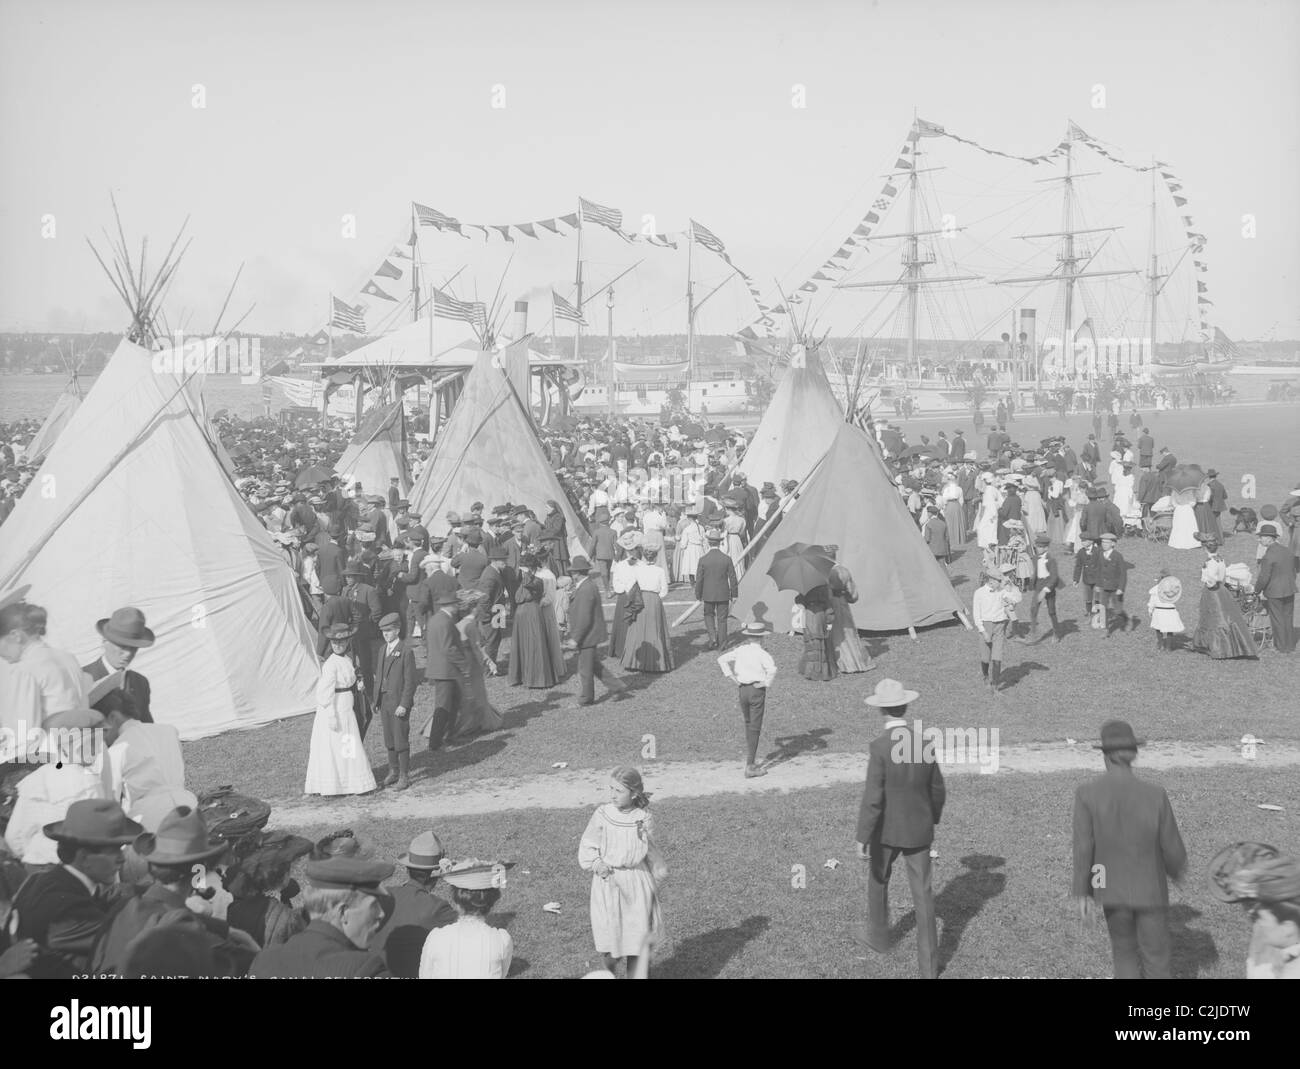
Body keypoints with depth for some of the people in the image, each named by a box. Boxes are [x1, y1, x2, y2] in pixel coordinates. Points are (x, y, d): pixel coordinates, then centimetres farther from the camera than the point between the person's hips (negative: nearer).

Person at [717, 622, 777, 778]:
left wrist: (732, 678, 5)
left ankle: (751, 756, 31)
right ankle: (750, 766, -1)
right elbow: (772, 669, -31)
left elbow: (722, 660, 7)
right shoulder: (762, 654, -14)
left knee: (748, 724, 23)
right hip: (757, 691, -5)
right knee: (755, 728, -1)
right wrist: (766, 683, -15)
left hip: (743, 689, 5)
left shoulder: (740, 650, 3)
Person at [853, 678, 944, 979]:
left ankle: (878, 936, 45)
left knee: (877, 878, 24)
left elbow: (872, 798, -24)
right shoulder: (925, 745, -8)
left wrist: (862, 839, -18)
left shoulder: (880, 747, -23)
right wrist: (932, 819, 23)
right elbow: (937, 791, 4)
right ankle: (928, 963, 9)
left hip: (887, 830, -3)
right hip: (919, 830, 3)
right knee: (922, 894, 9)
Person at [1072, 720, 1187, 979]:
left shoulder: (1087, 793, -18)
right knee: (1156, 964, 14)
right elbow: (1172, 849, -10)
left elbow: (1083, 847, -16)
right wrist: (1176, 870, 14)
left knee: (1126, 954, 23)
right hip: (1150, 889, -1)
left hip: (1113, 890, 1)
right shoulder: (1155, 795, -17)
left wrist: (1082, 892, -4)